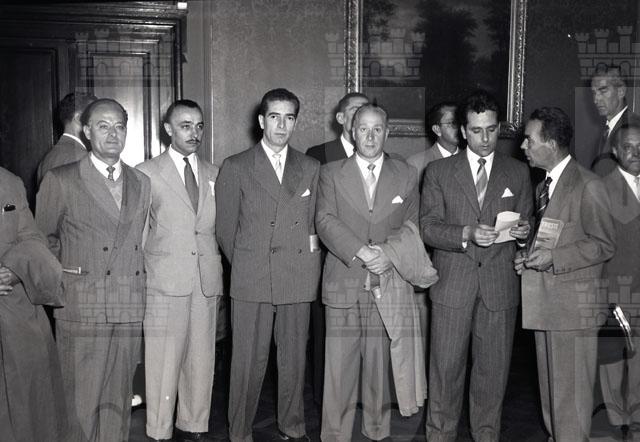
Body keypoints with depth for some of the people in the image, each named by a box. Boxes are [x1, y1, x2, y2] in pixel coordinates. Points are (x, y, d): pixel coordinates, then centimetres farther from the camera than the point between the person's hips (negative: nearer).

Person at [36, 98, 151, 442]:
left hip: (129, 310, 4)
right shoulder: (60, 181, -1)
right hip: (81, 310, -3)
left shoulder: (141, 184, 12)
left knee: (118, 402, 9)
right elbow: (42, 239, 10)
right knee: (81, 402, 1)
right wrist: (65, 274, 9)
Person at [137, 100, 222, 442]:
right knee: (163, 363, -2)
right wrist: (141, 270, -2)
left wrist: (216, 263, 7)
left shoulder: (213, 174, 12)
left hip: (207, 281, 4)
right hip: (165, 282, -4)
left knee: (201, 361, 8)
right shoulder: (146, 173, -1)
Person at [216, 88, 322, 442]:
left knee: (294, 360, 10)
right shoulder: (235, 168, 3)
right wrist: (246, 266, 6)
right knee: (248, 363, 1)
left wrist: (307, 259, 5)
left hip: (298, 280, 3)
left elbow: (316, 224, 14)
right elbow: (224, 229, 5)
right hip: (251, 281, -2)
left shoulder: (311, 168, 11)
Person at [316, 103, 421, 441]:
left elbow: (412, 226, 7)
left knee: (380, 366, 7)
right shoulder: (331, 173, 7)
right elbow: (325, 221, -5)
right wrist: (361, 252, -18)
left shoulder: (406, 176, 10)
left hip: (387, 285, 1)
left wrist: (391, 255, -11)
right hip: (343, 284, -1)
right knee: (339, 368, 1)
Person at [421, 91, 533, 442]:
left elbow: (526, 223, 11)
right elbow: (428, 227, -2)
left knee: (493, 367, 9)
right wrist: (466, 234, -19)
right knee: (445, 367, 4)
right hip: (452, 284, -1)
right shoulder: (438, 172, 4)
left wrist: (523, 231, -12)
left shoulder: (519, 172, 9)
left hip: (500, 285, 2)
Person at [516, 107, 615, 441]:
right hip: (544, 301, 8)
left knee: (571, 391, -1)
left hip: (574, 302, -8)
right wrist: (530, 256, 5)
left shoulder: (587, 186, -12)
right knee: (549, 386, 17)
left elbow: (605, 245, -12)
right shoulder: (542, 187, 16)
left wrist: (553, 258, -20)